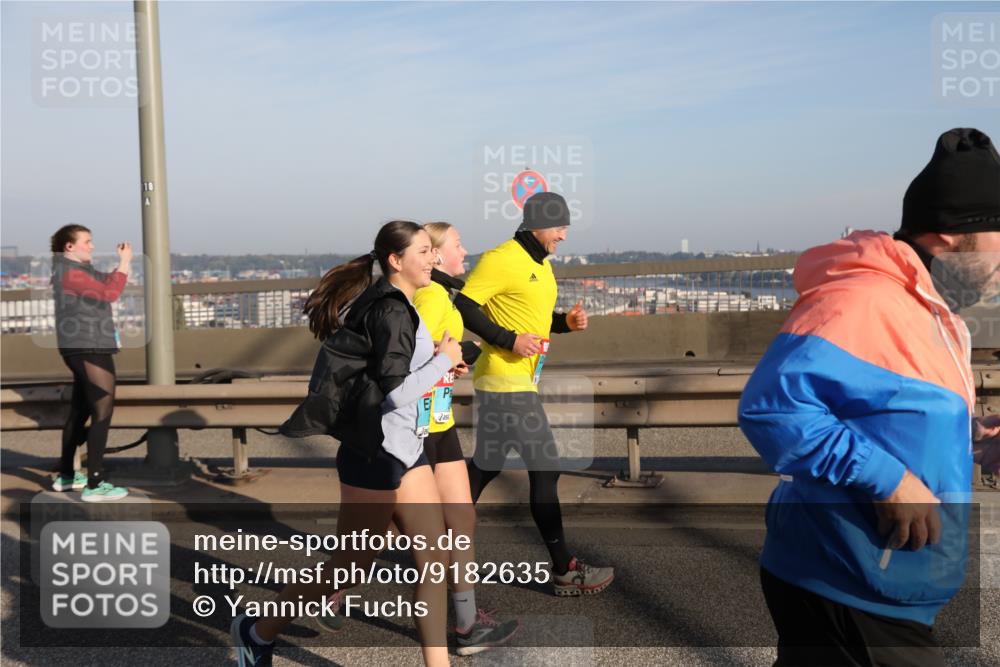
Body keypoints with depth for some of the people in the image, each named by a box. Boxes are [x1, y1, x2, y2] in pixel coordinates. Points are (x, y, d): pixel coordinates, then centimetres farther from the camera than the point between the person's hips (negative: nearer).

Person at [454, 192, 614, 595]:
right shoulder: (501, 260, -14)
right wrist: (509, 339, -22)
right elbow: (463, 308, -17)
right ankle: (564, 570, 5)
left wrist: (565, 322, 6)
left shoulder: (541, 264, 16)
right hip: (506, 383, -10)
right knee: (546, 469, -5)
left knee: (486, 467, 16)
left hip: (520, 381, 10)